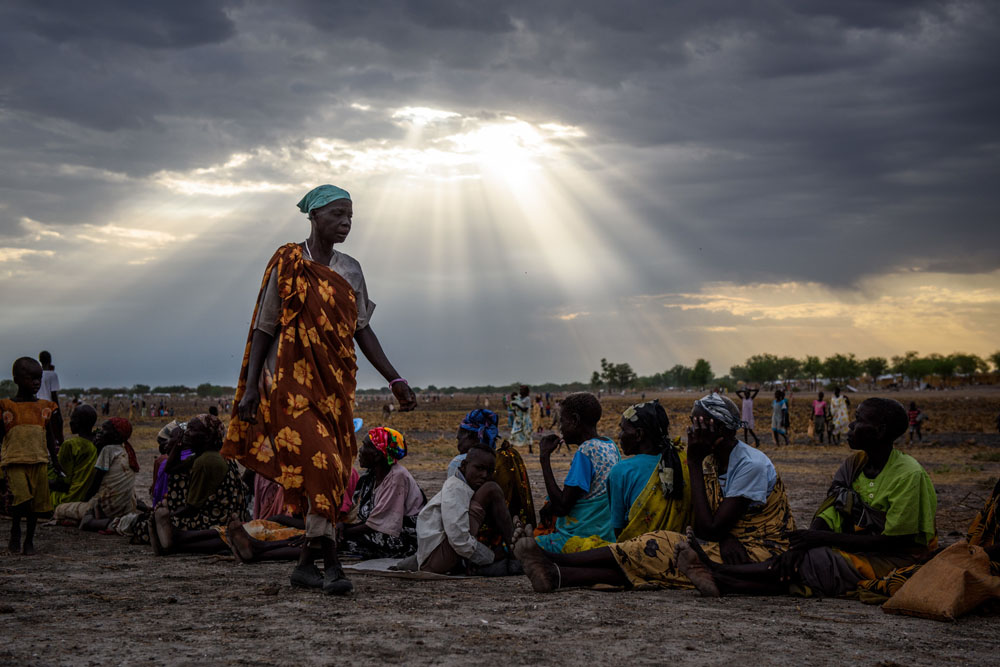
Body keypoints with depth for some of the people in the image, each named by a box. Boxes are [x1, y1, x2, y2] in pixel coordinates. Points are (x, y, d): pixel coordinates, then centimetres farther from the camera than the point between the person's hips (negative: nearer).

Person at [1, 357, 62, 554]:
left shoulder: (44, 407, 10)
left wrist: (55, 462, 17)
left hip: (39, 460, 4)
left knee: (37, 501, 4)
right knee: (22, 497, -19)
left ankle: (29, 540, 20)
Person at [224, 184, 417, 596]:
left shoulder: (350, 270, 12)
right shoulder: (287, 264, -2)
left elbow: (362, 330, 12)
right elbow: (264, 328, -1)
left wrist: (394, 380, 6)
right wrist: (250, 387, -7)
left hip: (335, 385, 6)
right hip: (292, 381, -5)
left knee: (332, 473, 4)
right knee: (318, 465, -18)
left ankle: (306, 563, 15)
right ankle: (331, 563, -17)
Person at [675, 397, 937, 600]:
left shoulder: (909, 475, -17)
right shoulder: (854, 463, 6)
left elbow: (892, 542, -19)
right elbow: (827, 517, 0)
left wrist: (821, 538, -21)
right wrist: (801, 545, -22)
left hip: (892, 563, -7)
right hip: (858, 552, 7)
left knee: (809, 563, -24)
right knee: (798, 557, -19)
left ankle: (716, 574, -27)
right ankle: (719, 579, -33)